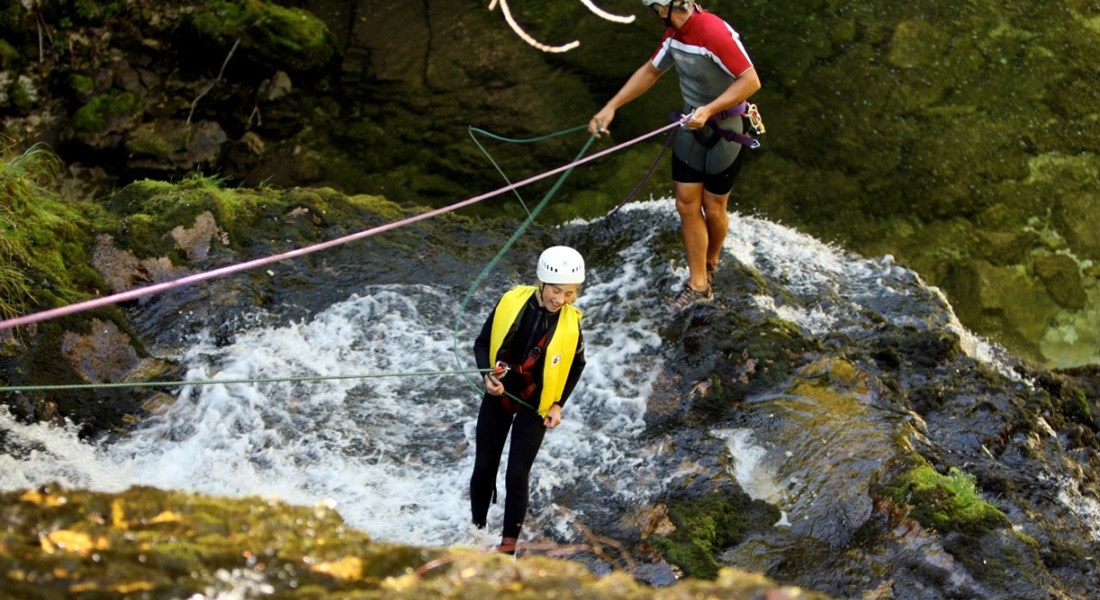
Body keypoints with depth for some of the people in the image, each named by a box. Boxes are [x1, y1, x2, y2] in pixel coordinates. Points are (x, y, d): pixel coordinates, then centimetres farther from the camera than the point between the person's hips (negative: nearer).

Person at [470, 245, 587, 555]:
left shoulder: (570, 323, -14)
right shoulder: (512, 301, -16)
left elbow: (576, 364, 5)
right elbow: (482, 343, -4)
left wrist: (558, 404, -1)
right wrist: (487, 375, -21)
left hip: (535, 405, -1)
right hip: (498, 396, 1)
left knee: (517, 475, -5)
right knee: (484, 469, 8)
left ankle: (508, 544, 7)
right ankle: (476, 530, 27)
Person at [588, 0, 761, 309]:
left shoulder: (715, 33, -28)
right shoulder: (675, 34, -2)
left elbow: (751, 81, -30)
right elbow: (650, 72, 11)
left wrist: (709, 110, -35)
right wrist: (611, 107, 5)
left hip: (725, 130, -7)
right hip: (691, 126, 7)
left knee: (713, 207, 9)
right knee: (686, 205, 5)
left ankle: (710, 265, 36)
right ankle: (698, 283, 13)